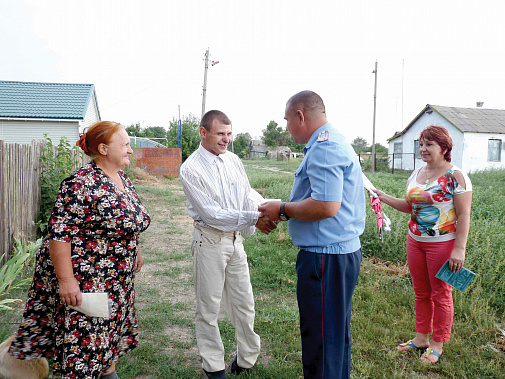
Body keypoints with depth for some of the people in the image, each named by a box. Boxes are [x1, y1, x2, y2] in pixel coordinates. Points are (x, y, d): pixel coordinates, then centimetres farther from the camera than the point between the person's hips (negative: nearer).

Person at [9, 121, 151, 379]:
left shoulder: (122, 178, 5)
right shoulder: (82, 184, -23)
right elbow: (59, 233, -24)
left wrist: (135, 251, 21)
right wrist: (65, 280, -24)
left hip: (117, 279, 9)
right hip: (84, 280, -8)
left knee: (112, 325, 21)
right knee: (84, 336, 3)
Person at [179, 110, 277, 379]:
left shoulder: (232, 160, 4)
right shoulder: (190, 169, -15)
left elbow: (248, 193, 3)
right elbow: (211, 213, -20)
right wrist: (252, 219, -25)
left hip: (235, 238, 6)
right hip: (210, 240, -5)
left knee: (244, 303, 16)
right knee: (208, 307, 9)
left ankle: (247, 357, 37)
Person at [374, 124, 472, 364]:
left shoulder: (455, 177, -12)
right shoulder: (416, 174, 8)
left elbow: (464, 215, -13)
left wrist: (459, 249, -18)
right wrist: (384, 197, 5)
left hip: (442, 243, -6)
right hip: (415, 241, 6)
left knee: (440, 294, 7)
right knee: (421, 293, 16)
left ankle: (437, 344, 23)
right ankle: (421, 337, 31)